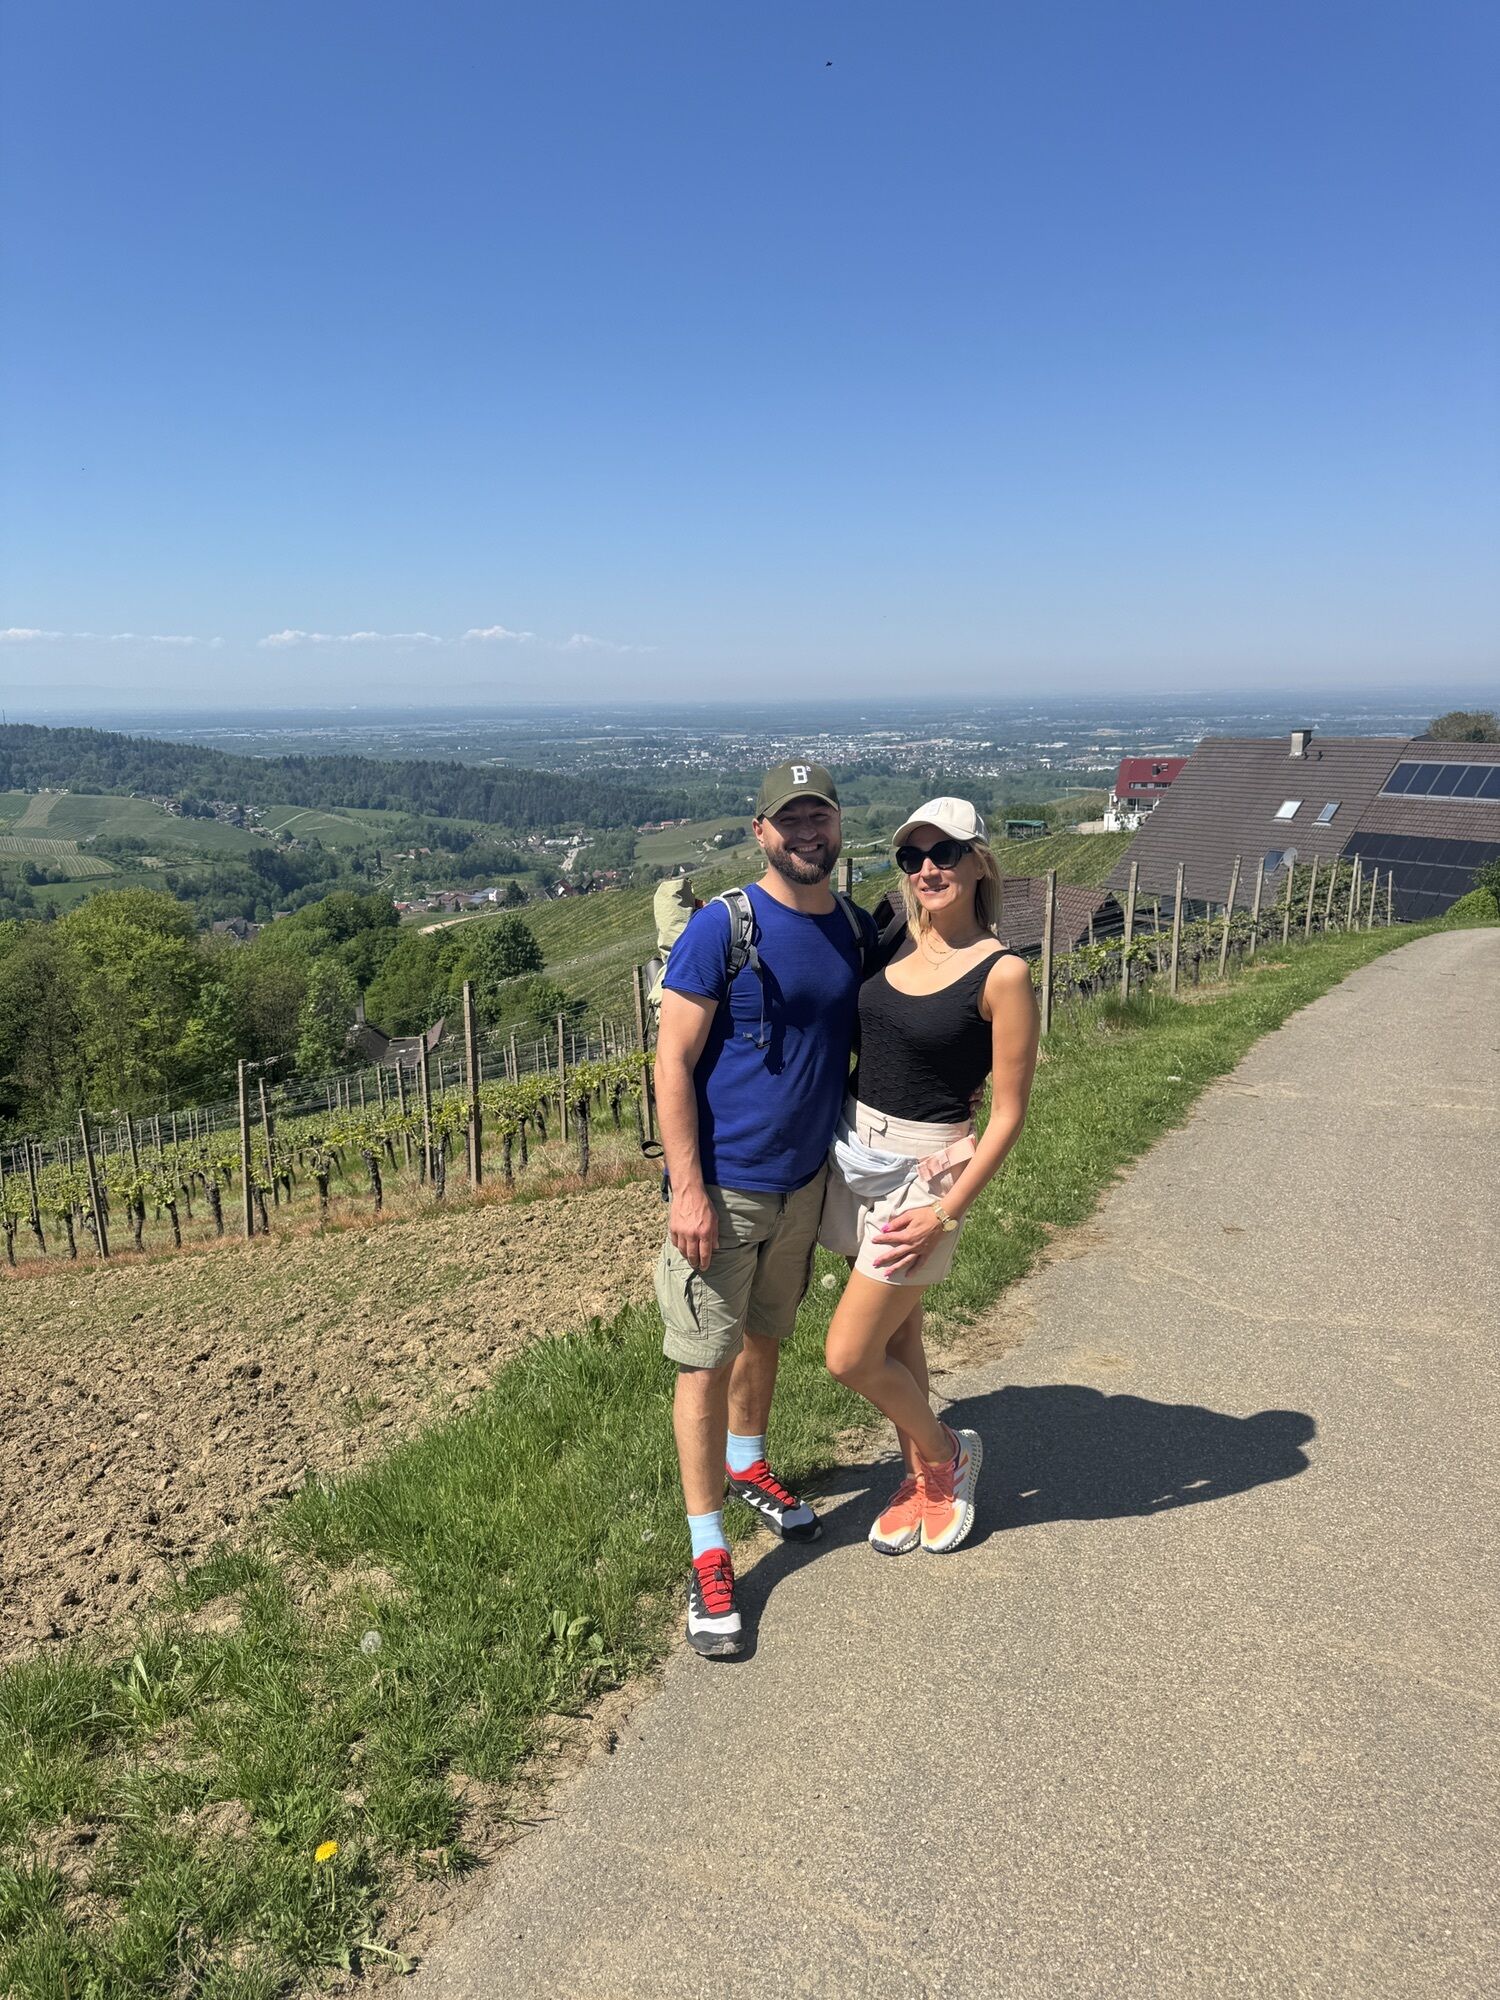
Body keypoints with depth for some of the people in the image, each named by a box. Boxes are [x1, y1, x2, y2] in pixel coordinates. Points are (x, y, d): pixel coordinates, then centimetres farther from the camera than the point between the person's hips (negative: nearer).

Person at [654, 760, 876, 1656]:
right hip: (724, 1185, -5)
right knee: (706, 1362, 2)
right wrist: (688, 1190, -20)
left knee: (766, 1334, 23)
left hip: (807, 1179, 6)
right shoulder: (723, 926, -14)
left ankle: (746, 1463, 47)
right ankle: (709, 1554, 14)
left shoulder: (858, 932, 3)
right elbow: (673, 1061, -15)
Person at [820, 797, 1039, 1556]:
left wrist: (945, 1212, -14)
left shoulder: (1001, 973, -14)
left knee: (849, 1356, -3)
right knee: (897, 1329, 18)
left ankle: (948, 1453, 25)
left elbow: (1007, 1114, -11)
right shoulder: (894, 941, 3)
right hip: (854, 1150, 6)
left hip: (925, 1165, -6)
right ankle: (919, 1480, 38)